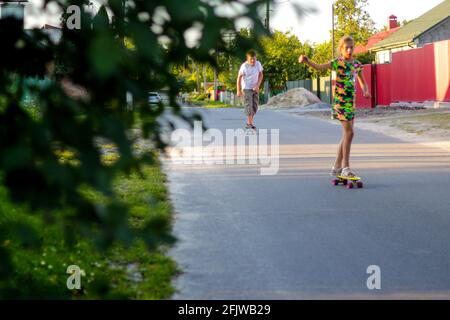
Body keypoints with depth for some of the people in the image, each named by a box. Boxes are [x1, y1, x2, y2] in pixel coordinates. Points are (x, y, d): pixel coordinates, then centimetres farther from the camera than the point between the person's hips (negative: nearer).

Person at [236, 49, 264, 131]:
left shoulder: (258, 64, -9)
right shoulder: (244, 66, -20)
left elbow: (261, 75, 1)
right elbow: (239, 78, -15)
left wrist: (257, 86, -10)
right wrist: (239, 90, -17)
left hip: (255, 88, 5)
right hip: (246, 88, -5)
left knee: (255, 106, 6)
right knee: (249, 105, -10)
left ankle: (249, 123, 19)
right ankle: (250, 124, -7)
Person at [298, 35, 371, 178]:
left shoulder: (356, 64, 10)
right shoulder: (337, 63, -8)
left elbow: (362, 82, 19)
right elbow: (319, 67, -22)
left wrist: (365, 91, -3)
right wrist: (306, 61, -40)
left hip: (351, 101, 7)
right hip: (340, 101, -7)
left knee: (347, 134, 10)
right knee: (349, 132, -11)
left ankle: (337, 166, 19)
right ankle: (345, 167, -3)